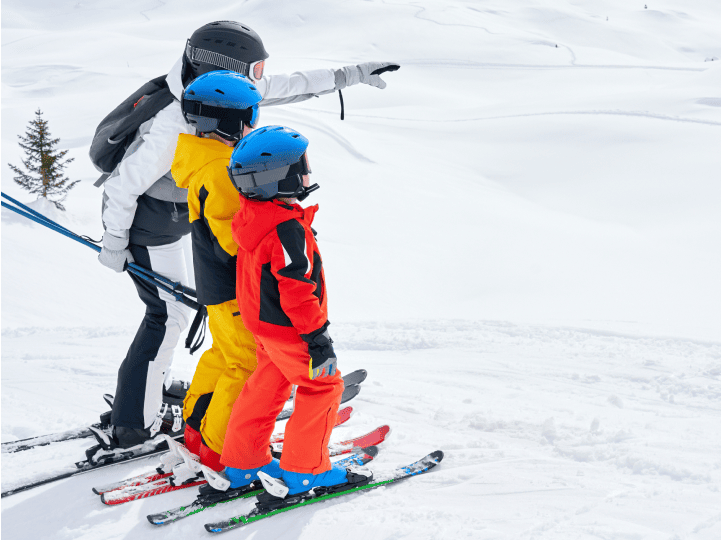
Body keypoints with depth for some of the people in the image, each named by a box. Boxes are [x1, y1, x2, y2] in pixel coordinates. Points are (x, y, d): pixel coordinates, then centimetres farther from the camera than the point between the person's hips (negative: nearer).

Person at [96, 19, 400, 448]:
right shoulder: (177, 128, -35)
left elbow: (287, 86, 2)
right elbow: (125, 184, -26)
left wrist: (350, 75, 2)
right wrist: (114, 244, -17)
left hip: (176, 215, 9)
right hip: (147, 224, -9)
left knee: (173, 307, 20)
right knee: (170, 316, -4)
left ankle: (154, 389, 37)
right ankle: (135, 424, 7)